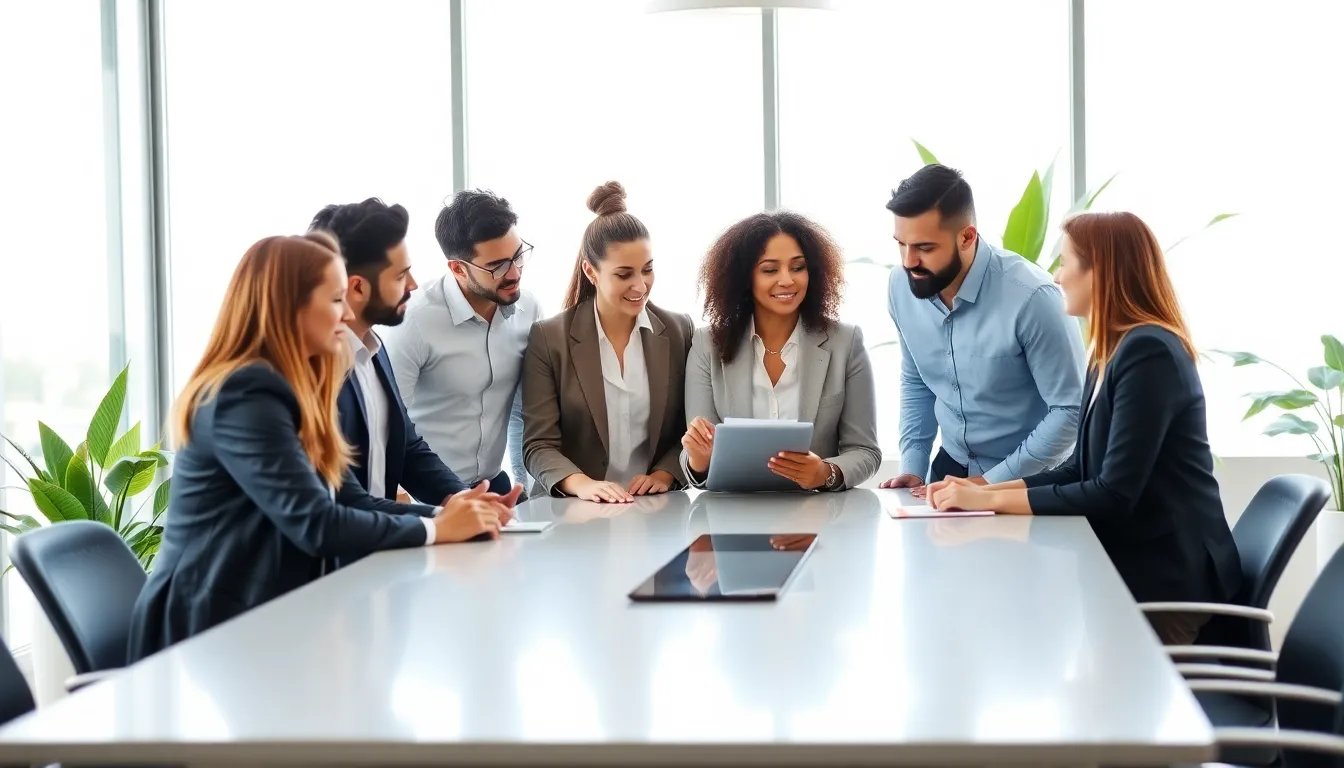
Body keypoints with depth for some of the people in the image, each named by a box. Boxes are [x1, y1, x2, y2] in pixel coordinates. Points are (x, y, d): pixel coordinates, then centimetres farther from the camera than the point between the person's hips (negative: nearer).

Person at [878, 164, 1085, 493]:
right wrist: (912, 467, 1)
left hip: (1027, 481, -4)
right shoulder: (902, 286, -6)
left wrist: (991, 483, -16)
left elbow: (1071, 410, -16)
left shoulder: (1030, 297, -23)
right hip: (950, 467, 4)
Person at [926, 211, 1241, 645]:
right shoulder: (1110, 354, 12)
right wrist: (984, 490, 0)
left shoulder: (1148, 353, -18)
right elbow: (1080, 473, 12)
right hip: (1130, 564, 8)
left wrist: (992, 500, -18)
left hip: (1167, 580, -8)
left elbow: (1114, 494, -23)